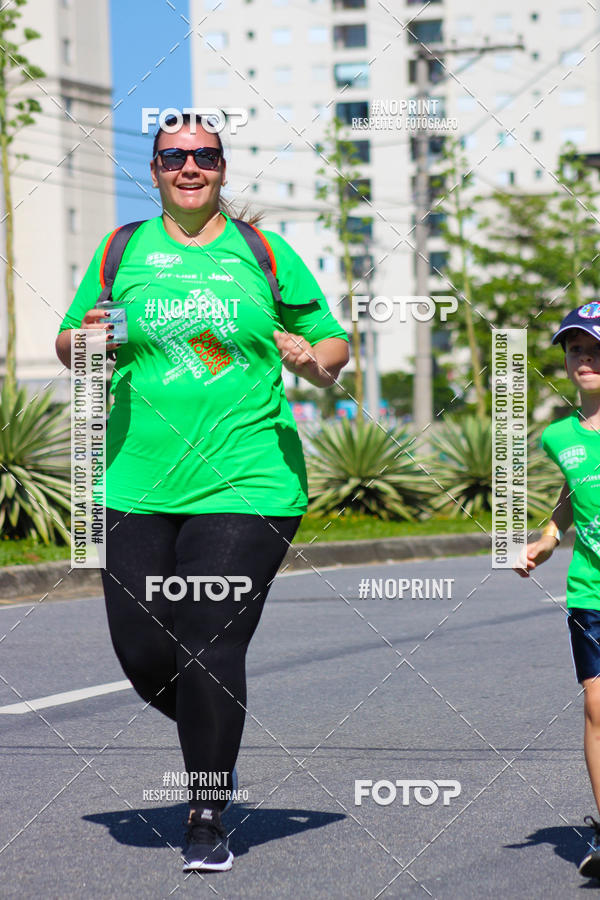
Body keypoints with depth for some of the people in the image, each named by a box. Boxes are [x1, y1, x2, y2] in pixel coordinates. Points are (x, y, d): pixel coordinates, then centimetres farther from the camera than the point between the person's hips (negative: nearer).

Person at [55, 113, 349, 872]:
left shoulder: (264, 253, 7)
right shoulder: (123, 251, 11)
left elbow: (332, 342, 12)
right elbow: (67, 345, 17)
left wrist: (316, 361, -11)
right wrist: (84, 344, -7)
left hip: (246, 484, -2)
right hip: (137, 486, 2)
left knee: (211, 647, -10)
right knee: (142, 652, 1)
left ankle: (208, 817, 3)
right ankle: (211, 739, 33)